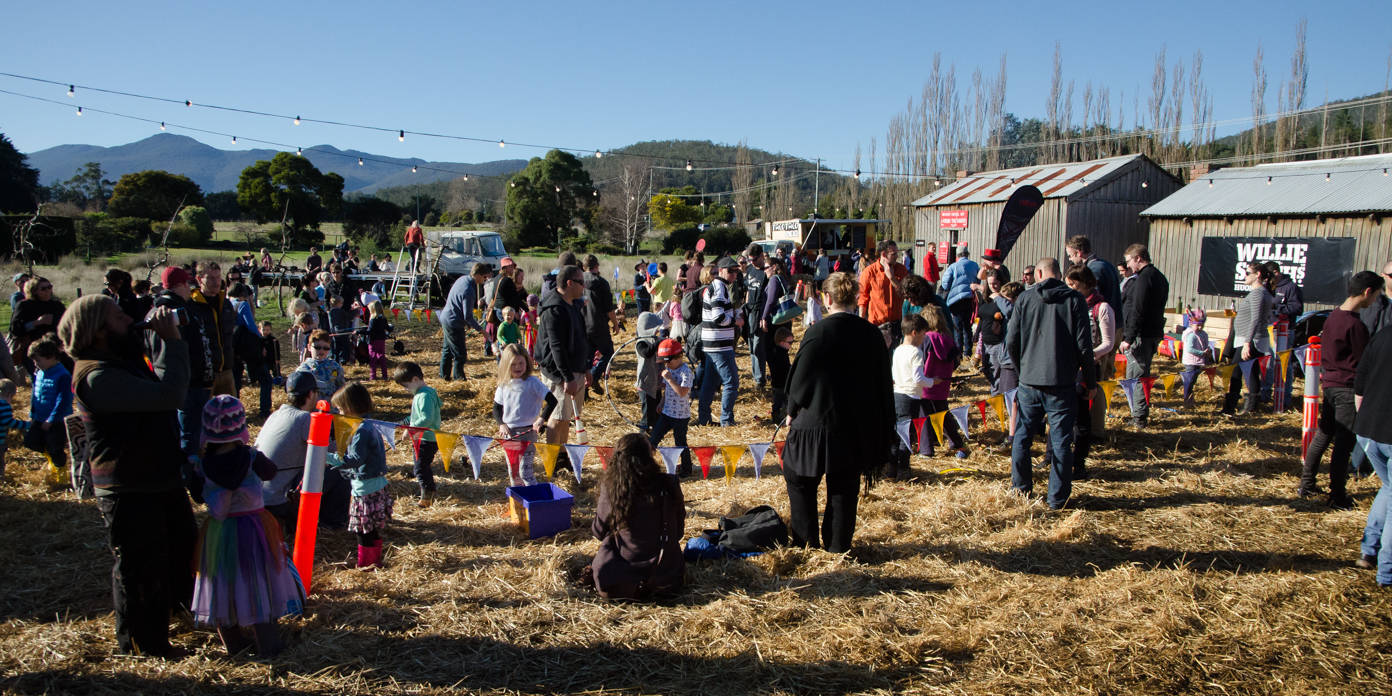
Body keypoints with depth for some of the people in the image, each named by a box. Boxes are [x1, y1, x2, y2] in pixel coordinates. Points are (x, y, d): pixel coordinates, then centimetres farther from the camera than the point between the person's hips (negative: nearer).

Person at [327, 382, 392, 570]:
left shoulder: (361, 430, -19)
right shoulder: (370, 425, 12)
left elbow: (355, 459, -25)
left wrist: (327, 457, -24)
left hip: (366, 489, -10)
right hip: (377, 486, 10)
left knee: (364, 530, 1)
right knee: (372, 529, 19)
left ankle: (365, 564, 10)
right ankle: (374, 560, 28)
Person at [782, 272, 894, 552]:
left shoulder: (818, 332, -15)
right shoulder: (872, 334, 0)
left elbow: (801, 378, -10)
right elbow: (883, 382, 8)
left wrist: (792, 412, 6)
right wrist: (882, 429, 17)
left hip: (818, 421, -4)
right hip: (858, 424, 4)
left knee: (798, 476, 15)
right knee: (845, 487, 14)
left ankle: (805, 537, 18)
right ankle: (838, 544, 20)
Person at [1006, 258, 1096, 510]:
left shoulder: (1025, 298, 0)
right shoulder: (1075, 300, -3)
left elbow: (1011, 341, 0)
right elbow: (1083, 346, -5)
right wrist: (1091, 381, 6)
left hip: (1029, 382, 1)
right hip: (1062, 384, -1)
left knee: (1022, 437, 15)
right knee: (1061, 442, 5)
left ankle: (1021, 490, 23)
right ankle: (1058, 497, 9)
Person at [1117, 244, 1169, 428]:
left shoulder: (1144, 278, -16)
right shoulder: (1160, 277, 16)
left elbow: (1137, 312, -21)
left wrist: (1128, 339, -20)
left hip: (1141, 335, -10)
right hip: (1154, 334, 10)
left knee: (1135, 377, -5)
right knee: (1143, 374, 18)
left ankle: (1139, 417, -3)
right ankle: (1143, 413, 24)